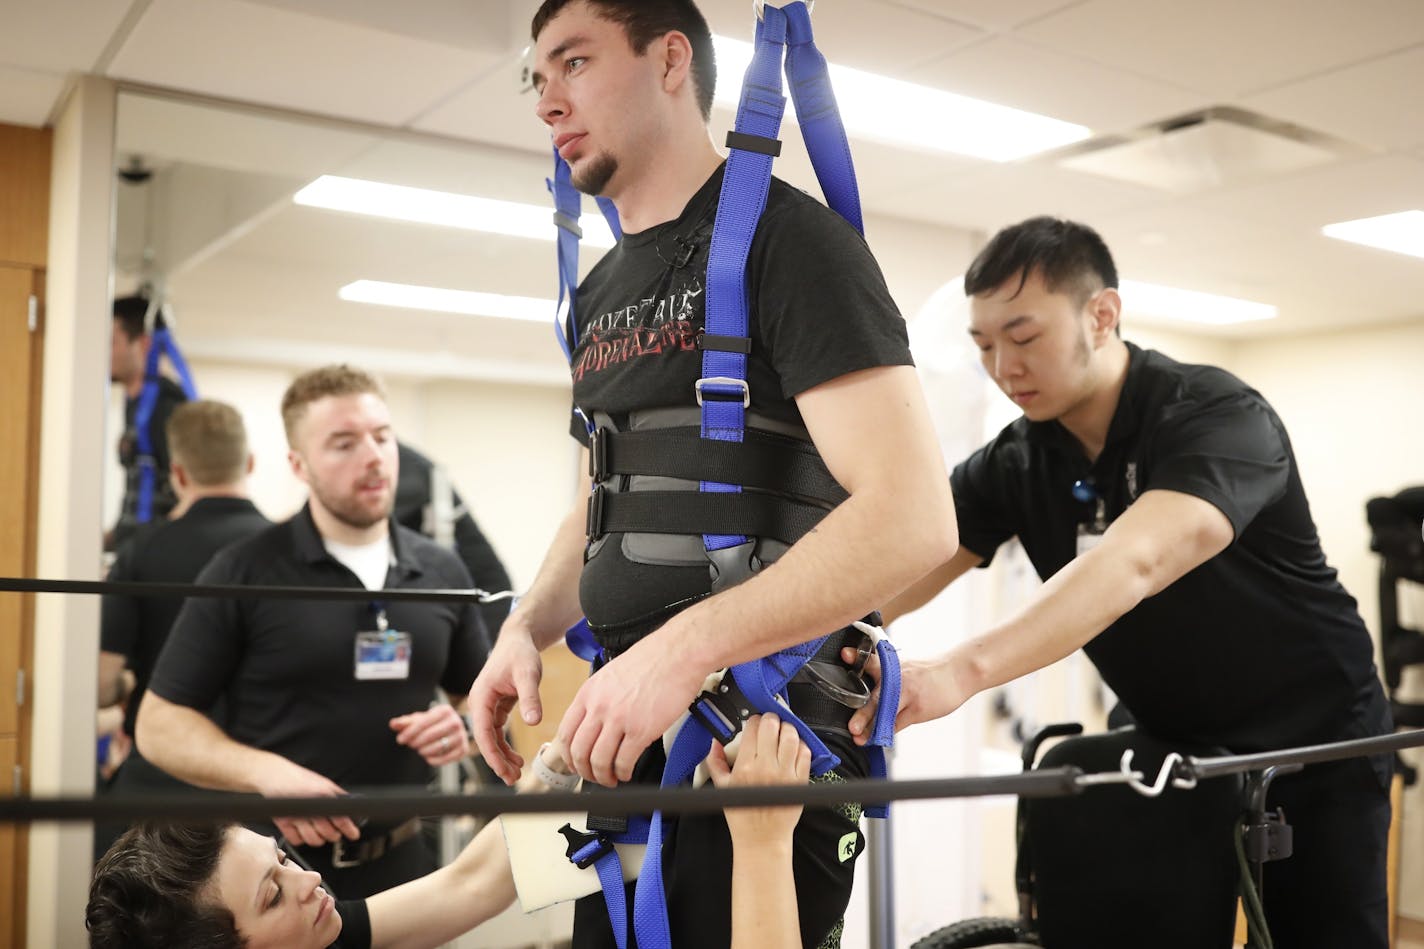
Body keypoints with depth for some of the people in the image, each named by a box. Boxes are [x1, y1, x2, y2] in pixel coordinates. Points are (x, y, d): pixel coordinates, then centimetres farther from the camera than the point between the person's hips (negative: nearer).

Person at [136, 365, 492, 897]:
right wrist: (266, 772, -22)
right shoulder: (244, 572, -8)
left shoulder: (442, 573, 3)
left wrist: (464, 727, -9)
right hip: (268, 868, -3)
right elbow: (160, 725, -7)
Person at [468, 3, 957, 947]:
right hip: (624, 733, 8)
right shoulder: (601, 293, 14)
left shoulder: (786, 237, -11)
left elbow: (913, 515, -22)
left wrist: (683, 648, -28)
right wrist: (527, 628, 3)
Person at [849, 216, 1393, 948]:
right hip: (1175, 744, 5)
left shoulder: (1219, 417, -26)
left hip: (1314, 742, -4)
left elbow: (1136, 562, -44)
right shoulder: (1012, 464, -8)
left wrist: (961, 671, -57)